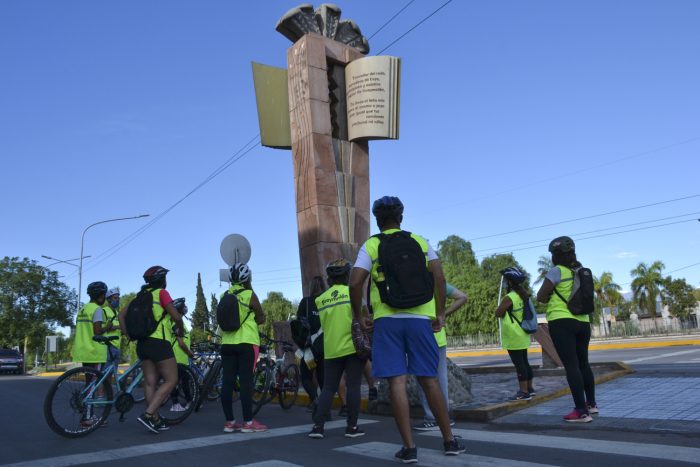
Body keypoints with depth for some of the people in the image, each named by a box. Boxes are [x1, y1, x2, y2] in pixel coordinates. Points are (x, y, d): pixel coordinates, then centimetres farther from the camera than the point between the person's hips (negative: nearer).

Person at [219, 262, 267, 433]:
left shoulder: (224, 296, 8)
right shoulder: (249, 295, -6)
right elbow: (261, 319, 1)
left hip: (227, 343, 5)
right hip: (246, 342, -5)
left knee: (228, 381, 5)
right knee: (246, 381, -3)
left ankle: (229, 422, 10)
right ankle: (248, 422, -1)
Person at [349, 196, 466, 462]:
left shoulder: (370, 246, 3)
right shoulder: (420, 242, 10)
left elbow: (355, 283, -7)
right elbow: (439, 278, 1)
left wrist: (358, 316, 4)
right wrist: (440, 313, 8)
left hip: (387, 320, -2)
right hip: (420, 318, 2)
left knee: (397, 381, 0)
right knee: (429, 380, 10)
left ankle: (409, 447, 1)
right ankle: (449, 441, 18)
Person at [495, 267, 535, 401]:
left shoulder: (509, 298, -18)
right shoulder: (523, 295, 9)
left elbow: (498, 313, -11)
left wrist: (502, 307, 4)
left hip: (513, 337, -9)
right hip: (523, 335, 9)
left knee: (518, 363, -6)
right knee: (524, 362, 16)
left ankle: (523, 392, -3)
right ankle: (529, 388, 24)